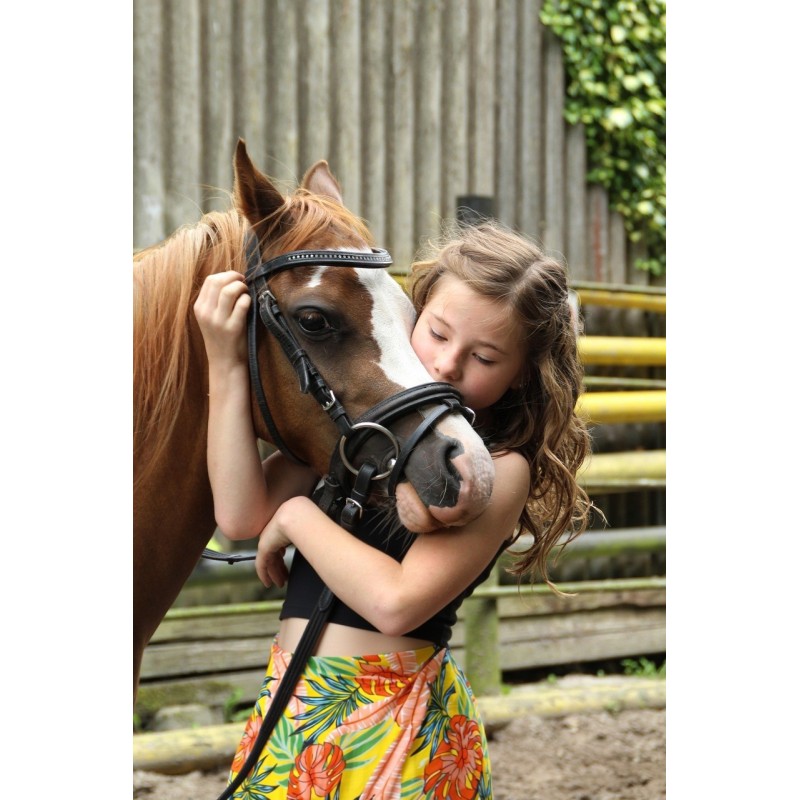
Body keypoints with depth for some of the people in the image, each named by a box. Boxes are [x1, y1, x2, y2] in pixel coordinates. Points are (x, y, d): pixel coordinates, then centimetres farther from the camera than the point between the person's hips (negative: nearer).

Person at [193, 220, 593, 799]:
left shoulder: (501, 469, -13)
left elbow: (396, 602, -24)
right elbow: (241, 515, -5)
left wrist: (295, 516, -12)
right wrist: (227, 366, -10)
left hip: (395, 723, -5)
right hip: (291, 703, 5)